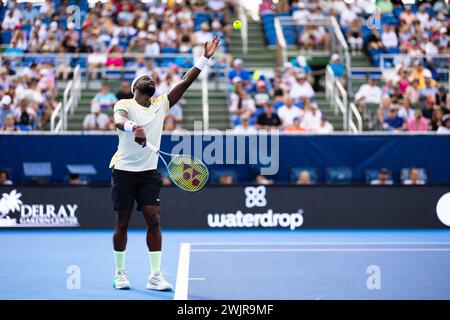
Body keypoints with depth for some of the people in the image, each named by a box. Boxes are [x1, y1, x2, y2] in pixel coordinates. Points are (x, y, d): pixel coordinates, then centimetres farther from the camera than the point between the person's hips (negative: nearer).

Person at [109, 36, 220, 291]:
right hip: (124, 171, -4)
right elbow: (118, 121, -28)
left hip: (149, 173, 4)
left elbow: (185, 83, 1)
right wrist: (134, 128, -50)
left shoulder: (161, 104, 8)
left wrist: (205, 59, -7)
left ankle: (155, 276, -3)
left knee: (154, 220, -6)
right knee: (122, 222, 3)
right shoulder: (124, 104, -5)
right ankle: (120, 273, 15)